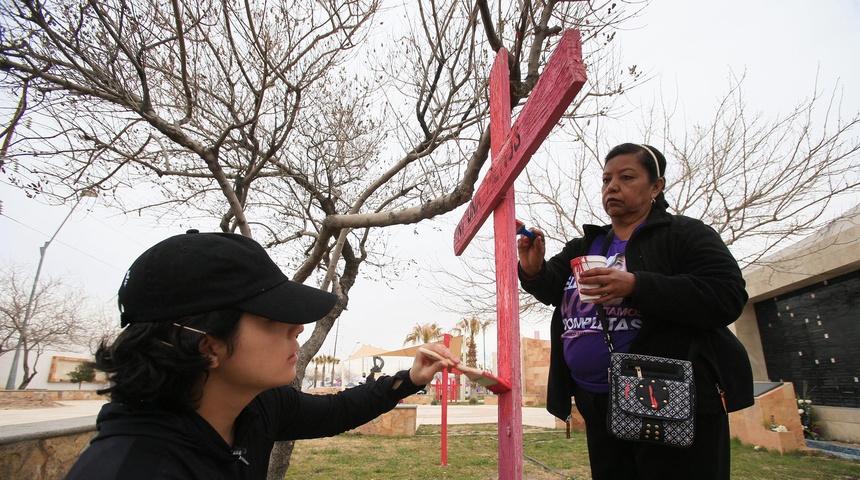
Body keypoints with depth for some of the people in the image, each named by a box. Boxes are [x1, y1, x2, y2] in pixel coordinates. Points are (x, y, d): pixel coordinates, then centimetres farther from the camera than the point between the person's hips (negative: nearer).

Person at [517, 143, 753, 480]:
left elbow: (727, 297, -17)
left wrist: (635, 286, -27)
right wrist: (534, 271, -18)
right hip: (599, 405, 6)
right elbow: (552, 287, 5)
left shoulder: (684, 234, -5)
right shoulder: (584, 247, 13)